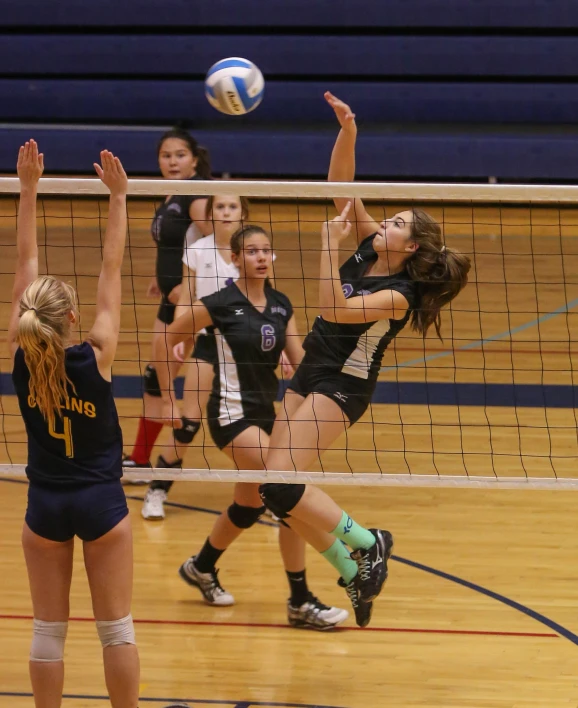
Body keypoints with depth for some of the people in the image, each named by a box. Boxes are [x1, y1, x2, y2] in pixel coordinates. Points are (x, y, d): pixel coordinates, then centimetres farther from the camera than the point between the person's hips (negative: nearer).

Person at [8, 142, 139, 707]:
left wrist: (28, 188, -4)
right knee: (115, 627, 7)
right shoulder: (94, 358, -17)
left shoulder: (20, 357, -11)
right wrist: (118, 197, -11)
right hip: (101, 502, -2)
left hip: (45, 505, 2)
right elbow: (111, 269, -14)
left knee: (48, 630, 9)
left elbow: (25, 265, -7)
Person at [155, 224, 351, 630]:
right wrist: (168, 399, -2)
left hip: (266, 413, 7)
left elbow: (299, 361, 4)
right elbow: (166, 341, -3)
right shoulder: (221, 304, -11)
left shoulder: (281, 305, 5)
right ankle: (300, 602, -15)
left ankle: (201, 568, 44)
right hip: (232, 414, -7)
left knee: (250, 504, 17)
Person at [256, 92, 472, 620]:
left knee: (281, 481, -20)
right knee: (276, 484, 2)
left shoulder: (399, 295, -17)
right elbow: (341, 186, 1)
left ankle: (367, 543, -8)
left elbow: (335, 309, -30)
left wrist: (330, 243, -30)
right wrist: (348, 133, -14)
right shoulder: (369, 247, 3)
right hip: (310, 376, 8)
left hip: (342, 387, -8)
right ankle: (350, 568, 9)